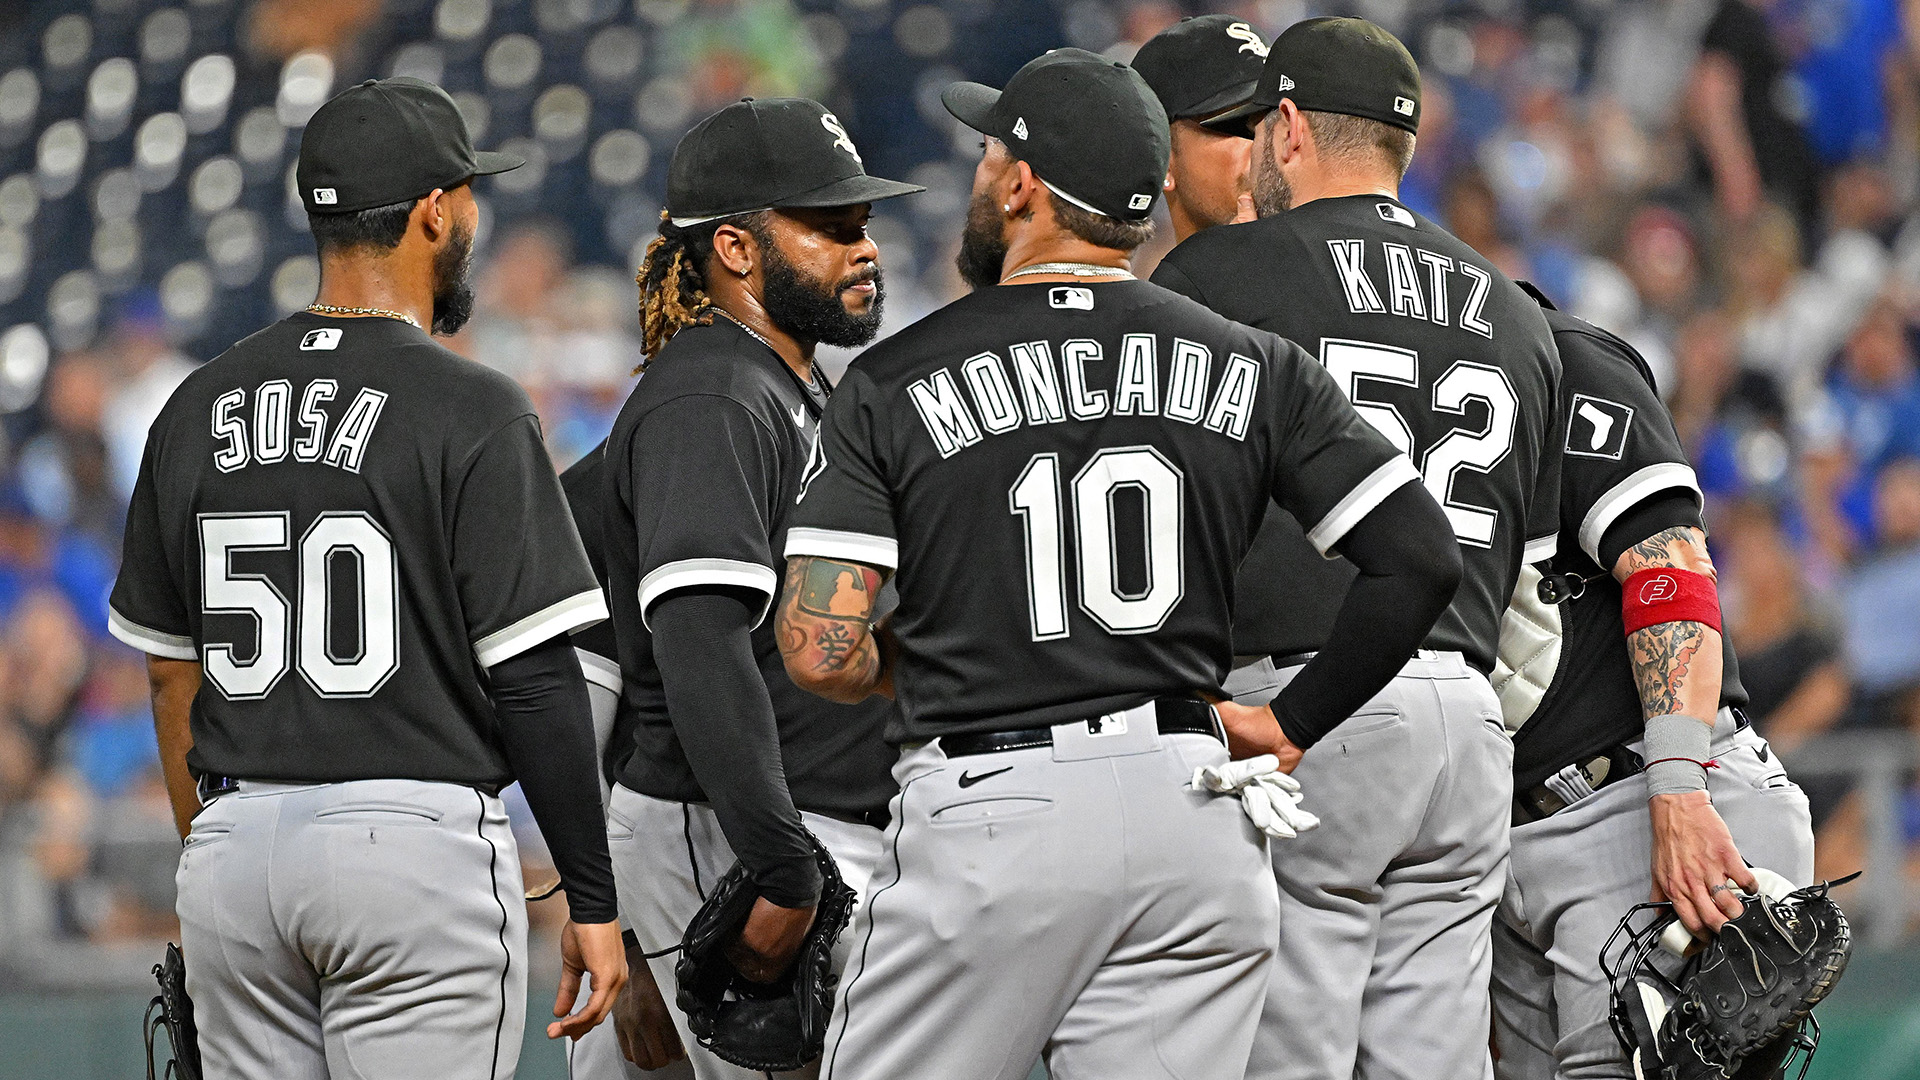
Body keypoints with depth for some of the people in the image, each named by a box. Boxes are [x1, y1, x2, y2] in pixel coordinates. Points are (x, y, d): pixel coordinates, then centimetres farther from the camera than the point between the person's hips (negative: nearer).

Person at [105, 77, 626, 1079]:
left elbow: (172, 673, 13)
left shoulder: (200, 407, 9)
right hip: (417, 840, -5)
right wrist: (593, 902, -6)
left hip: (236, 843, 5)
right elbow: (532, 677, -11)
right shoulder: (471, 411, -8)